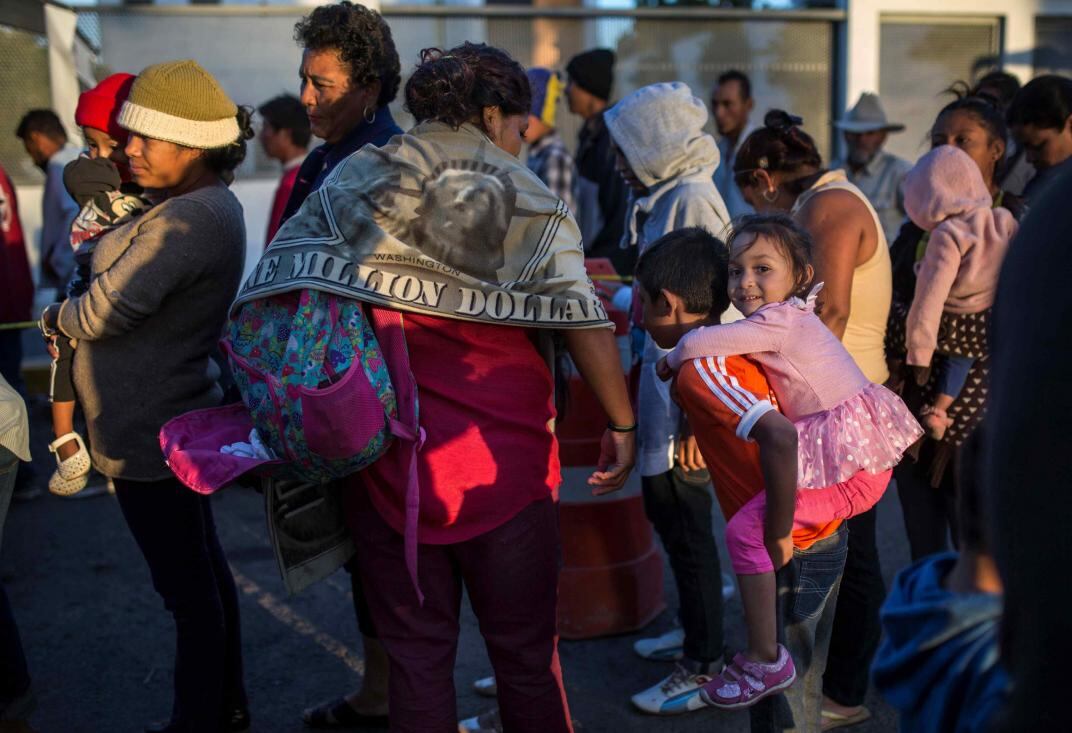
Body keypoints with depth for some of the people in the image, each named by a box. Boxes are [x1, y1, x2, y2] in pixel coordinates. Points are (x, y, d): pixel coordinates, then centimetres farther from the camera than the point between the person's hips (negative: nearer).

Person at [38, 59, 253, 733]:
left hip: (150, 434, -11)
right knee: (204, 568, 20)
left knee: (188, 588, 1)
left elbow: (102, 314, -21)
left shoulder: (188, 218, -23)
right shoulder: (216, 205, 11)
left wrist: (55, 316, 0)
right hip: (176, 417, 11)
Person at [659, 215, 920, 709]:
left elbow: (697, 344, -20)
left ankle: (765, 662, -3)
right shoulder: (791, 318, 14)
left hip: (848, 468, -11)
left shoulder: (777, 321, -15)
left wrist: (670, 361, 1)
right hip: (859, 456, 11)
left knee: (746, 529, -12)